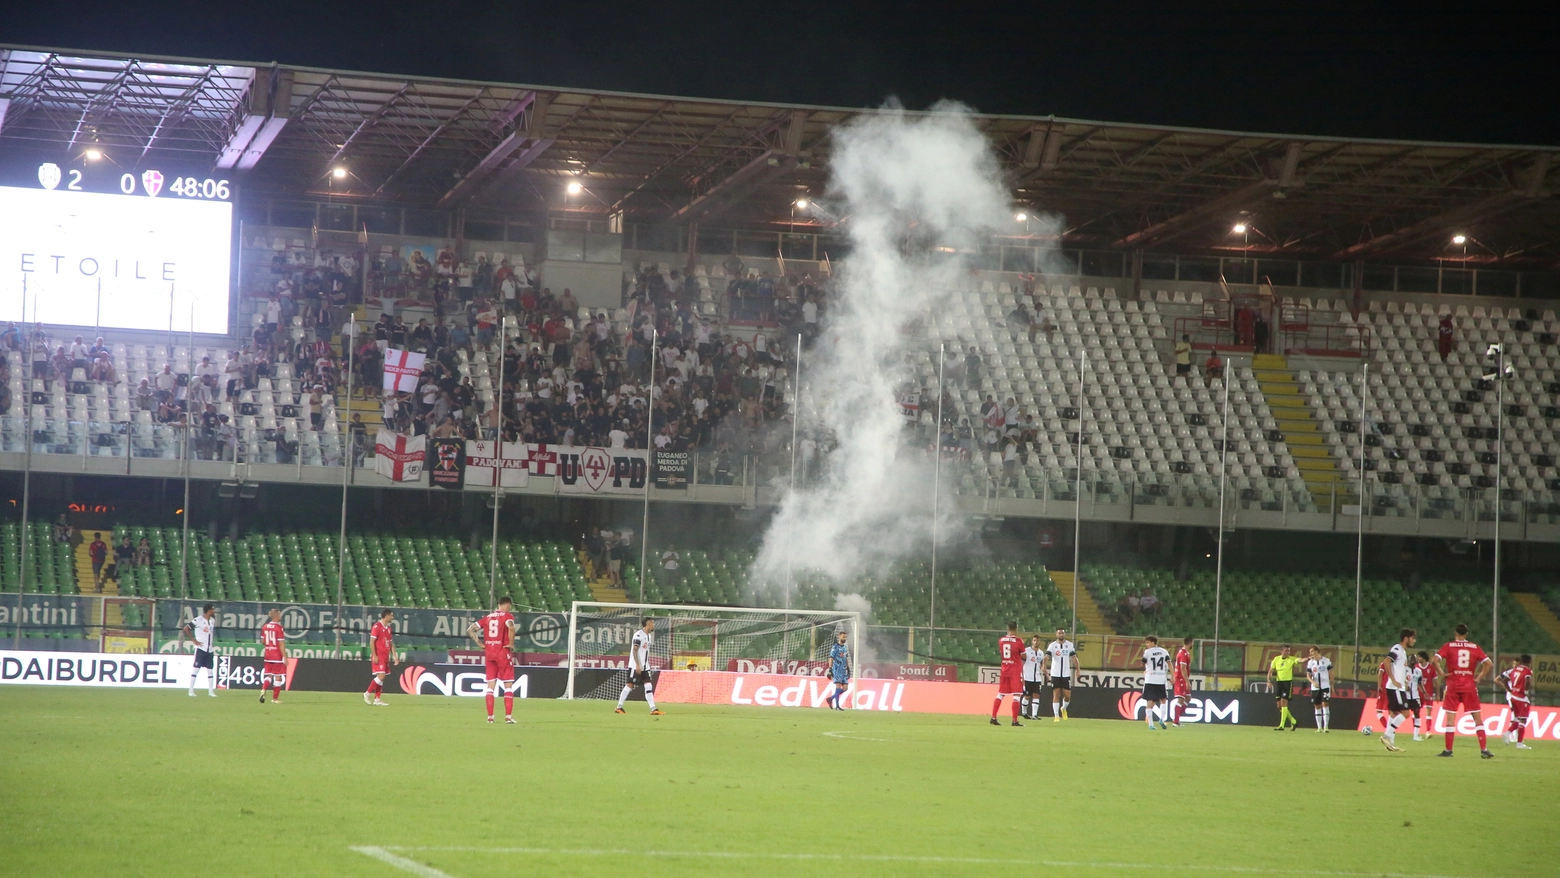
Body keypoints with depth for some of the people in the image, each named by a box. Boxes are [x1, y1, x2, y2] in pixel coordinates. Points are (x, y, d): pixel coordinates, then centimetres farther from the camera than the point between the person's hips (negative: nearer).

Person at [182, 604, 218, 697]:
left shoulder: (213, 620, 9)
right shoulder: (198, 620, -13)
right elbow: (185, 629, -13)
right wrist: (194, 641, -13)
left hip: (209, 650, 7)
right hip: (200, 648, -7)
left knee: (210, 669, 7)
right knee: (196, 668, -6)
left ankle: (211, 691, 13)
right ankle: (191, 690, -3)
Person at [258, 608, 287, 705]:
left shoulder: (265, 627, 5)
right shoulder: (279, 628, -14)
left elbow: (262, 641, 13)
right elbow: (281, 644, -17)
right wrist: (285, 657, -14)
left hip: (268, 655, 6)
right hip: (277, 656, -6)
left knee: (268, 675, 13)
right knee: (278, 677, 3)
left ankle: (263, 690, -13)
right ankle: (275, 698, 4)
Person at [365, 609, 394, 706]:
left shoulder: (389, 628, 15)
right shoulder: (377, 626, -10)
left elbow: (391, 643, 20)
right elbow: (371, 642, -13)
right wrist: (374, 655, -19)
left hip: (385, 657, 8)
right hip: (378, 657, -8)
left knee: (381, 678, 6)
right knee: (380, 676, -16)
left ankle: (377, 699, 8)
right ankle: (367, 694, -4)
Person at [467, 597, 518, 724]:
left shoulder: (487, 617, 11)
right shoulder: (507, 616, -5)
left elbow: (470, 630, 9)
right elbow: (511, 628, -28)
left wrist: (480, 643, 8)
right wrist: (511, 644, -15)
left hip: (489, 653, 5)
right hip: (503, 653, -5)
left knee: (490, 685, 9)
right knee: (508, 685, 3)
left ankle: (490, 716, 7)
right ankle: (508, 716, -3)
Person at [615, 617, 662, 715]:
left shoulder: (649, 635, 13)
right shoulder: (639, 635, -14)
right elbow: (634, 651, -18)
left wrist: (647, 665, 18)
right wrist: (637, 665, -22)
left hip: (645, 667, 8)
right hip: (635, 666, -8)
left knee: (649, 686, 0)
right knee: (630, 685, -3)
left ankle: (653, 709, -4)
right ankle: (619, 707, 6)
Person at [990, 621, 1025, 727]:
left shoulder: (1001, 640, 4)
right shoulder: (1019, 641, -10)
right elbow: (1024, 657, -3)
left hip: (1004, 670, 5)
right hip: (1016, 671, -5)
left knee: (1000, 694, 12)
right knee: (1016, 695, -3)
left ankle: (993, 717, 8)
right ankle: (1015, 720, -7)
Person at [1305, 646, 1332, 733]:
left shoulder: (1326, 660, -1)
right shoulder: (1310, 662, 6)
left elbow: (1330, 673, 6)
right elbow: (1308, 676, 3)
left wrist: (1332, 685, 3)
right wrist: (1313, 682, -15)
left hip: (1325, 686, -3)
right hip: (1315, 688, 3)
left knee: (1325, 704, -13)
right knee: (1317, 706, 5)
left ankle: (1326, 726, -14)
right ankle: (1319, 727, 13)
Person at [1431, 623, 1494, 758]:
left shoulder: (1448, 646, 2)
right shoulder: (1474, 647, 6)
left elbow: (1434, 660, -12)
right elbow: (1489, 664, -1)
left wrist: (1442, 674, -3)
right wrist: (1479, 678, 4)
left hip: (1452, 685, -1)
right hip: (1470, 685, 1)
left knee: (1450, 717, 5)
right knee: (1477, 718, 5)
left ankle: (1448, 750, 5)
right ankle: (1484, 750, -1)